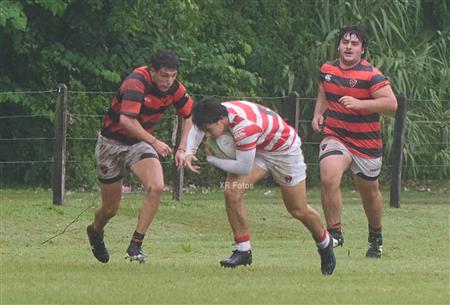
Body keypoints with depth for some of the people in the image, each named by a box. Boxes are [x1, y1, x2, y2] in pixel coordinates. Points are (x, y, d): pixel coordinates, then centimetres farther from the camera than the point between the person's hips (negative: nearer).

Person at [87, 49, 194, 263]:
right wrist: (153, 142, -38)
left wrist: (182, 149, -2)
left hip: (140, 143, 4)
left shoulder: (175, 89, -9)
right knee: (110, 208, 6)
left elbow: (189, 116, 8)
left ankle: (136, 245, -15)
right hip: (112, 143, -4)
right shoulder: (136, 82, -28)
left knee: (156, 187, -24)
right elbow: (126, 120, -38)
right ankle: (95, 232, 42)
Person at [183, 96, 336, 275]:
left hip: (284, 150, -6)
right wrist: (190, 152, -13)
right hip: (258, 149, 6)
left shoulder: (245, 127, -43)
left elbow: (244, 167, -38)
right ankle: (243, 250, -6)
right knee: (232, 191, -16)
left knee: (299, 210, 8)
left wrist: (212, 159, -27)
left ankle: (324, 244, 36)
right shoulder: (219, 112, -20)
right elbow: (198, 126, 3)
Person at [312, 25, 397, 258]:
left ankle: (376, 238, 37)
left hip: (366, 143, -2)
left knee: (369, 192, 13)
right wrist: (318, 114, 9)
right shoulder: (327, 70, 5)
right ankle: (334, 232, -15)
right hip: (335, 137, 2)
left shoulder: (371, 75, -13)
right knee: (329, 179, -25)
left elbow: (391, 103, -21)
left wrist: (360, 103, -30)